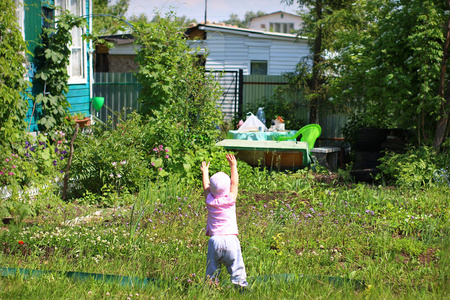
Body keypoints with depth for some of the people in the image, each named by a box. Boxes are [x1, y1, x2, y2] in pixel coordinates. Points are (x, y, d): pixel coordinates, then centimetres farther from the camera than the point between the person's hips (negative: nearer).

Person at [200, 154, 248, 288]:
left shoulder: (210, 201, 2)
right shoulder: (230, 200, -1)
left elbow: (205, 186, 21)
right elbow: (235, 183, 14)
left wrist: (205, 171, 38)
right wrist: (233, 166, 26)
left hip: (215, 240, 1)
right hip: (231, 240, -1)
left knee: (211, 272, 6)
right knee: (237, 269, -1)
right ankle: (241, 286, -9)